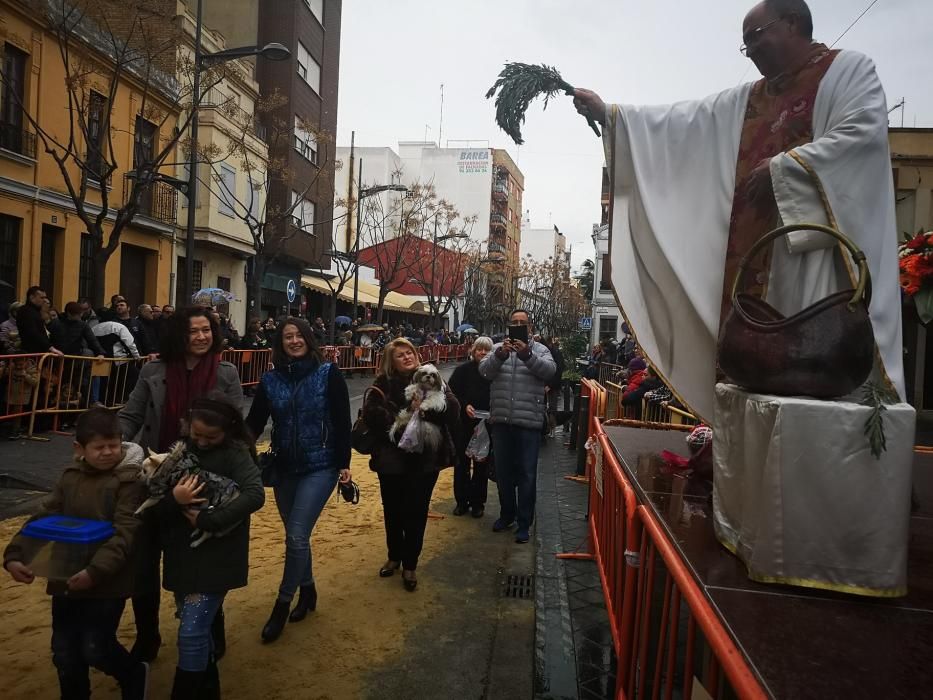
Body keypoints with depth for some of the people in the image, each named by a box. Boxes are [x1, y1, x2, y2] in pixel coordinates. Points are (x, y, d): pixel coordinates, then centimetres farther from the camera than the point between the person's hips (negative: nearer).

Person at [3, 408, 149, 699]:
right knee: (64, 653, 14)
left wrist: (96, 571, -30)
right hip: (66, 579, 6)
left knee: (96, 650, 0)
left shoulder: (130, 479, -14)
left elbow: (124, 533, -20)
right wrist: (15, 555, -9)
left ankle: (135, 675, 29)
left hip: (108, 582, -6)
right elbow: (43, 518, 4)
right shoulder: (70, 476, 5)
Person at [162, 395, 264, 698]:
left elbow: (255, 495, -26)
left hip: (216, 559, -6)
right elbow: (156, 508, 2)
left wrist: (207, 520, -25)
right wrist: (173, 500, -20)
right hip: (182, 556, 6)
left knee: (191, 634, -4)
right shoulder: (181, 450, 2)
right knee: (198, 629, 19)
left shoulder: (235, 453, -12)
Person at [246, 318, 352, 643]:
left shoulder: (328, 374, -8)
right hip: (284, 468, 4)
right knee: (296, 536, 15)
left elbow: (342, 421, -7)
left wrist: (344, 463, -8)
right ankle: (307, 591, 36)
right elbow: (254, 423, 1)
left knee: (297, 536, -8)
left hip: (320, 467, -4)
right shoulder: (270, 379, 1)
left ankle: (282, 604, 10)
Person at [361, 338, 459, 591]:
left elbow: (453, 408, -9)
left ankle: (410, 565, 23)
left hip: (425, 458, 0)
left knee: (416, 512, 6)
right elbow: (371, 414, -16)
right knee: (393, 511, 15)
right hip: (392, 458, 1)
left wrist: (427, 406, -24)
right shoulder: (383, 384, -2)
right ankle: (394, 557, 38)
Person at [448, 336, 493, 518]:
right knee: (461, 463, 7)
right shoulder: (463, 370, 0)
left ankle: (478, 503, 21)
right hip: (464, 424, 0)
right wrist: (464, 406, -16)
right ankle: (462, 501, 20)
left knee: (482, 465, 8)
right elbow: (453, 393, -1)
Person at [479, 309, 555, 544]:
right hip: (501, 421, 2)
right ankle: (507, 513, 34)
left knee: (526, 474, 4)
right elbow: (484, 370, -11)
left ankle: (524, 523, 15)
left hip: (529, 422, -2)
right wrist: (499, 355, -31)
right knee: (503, 471, 15)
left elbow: (550, 370, -16)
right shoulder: (498, 348, 5)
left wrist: (527, 355, -33)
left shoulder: (540, 350, 3)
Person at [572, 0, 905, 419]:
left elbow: (865, 130, -9)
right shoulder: (746, 101, 24)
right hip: (756, 250, 6)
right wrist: (608, 113, 17)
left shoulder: (849, 68, 8)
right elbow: (680, 120, 21)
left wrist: (782, 167, -13)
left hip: (822, 236, -5)